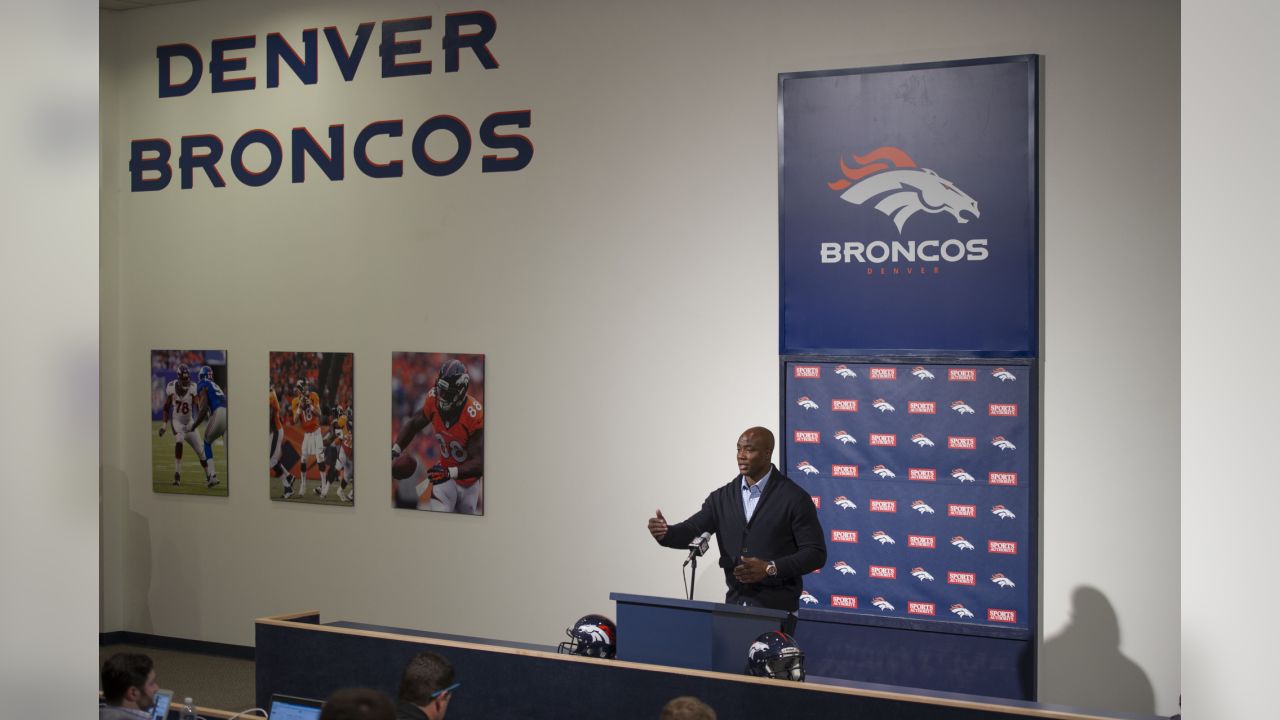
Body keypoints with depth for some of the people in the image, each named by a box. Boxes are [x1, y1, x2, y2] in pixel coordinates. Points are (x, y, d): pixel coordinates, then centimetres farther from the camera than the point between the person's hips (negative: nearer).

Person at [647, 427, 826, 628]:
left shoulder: (794, 497, -6)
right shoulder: (722, 497, 9)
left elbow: (815, 553, -7)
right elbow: (691, 531, 1)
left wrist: (770, 569, -19)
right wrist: (665, 532, -21)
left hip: (776, 605, -5)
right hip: (735, 602, 5)